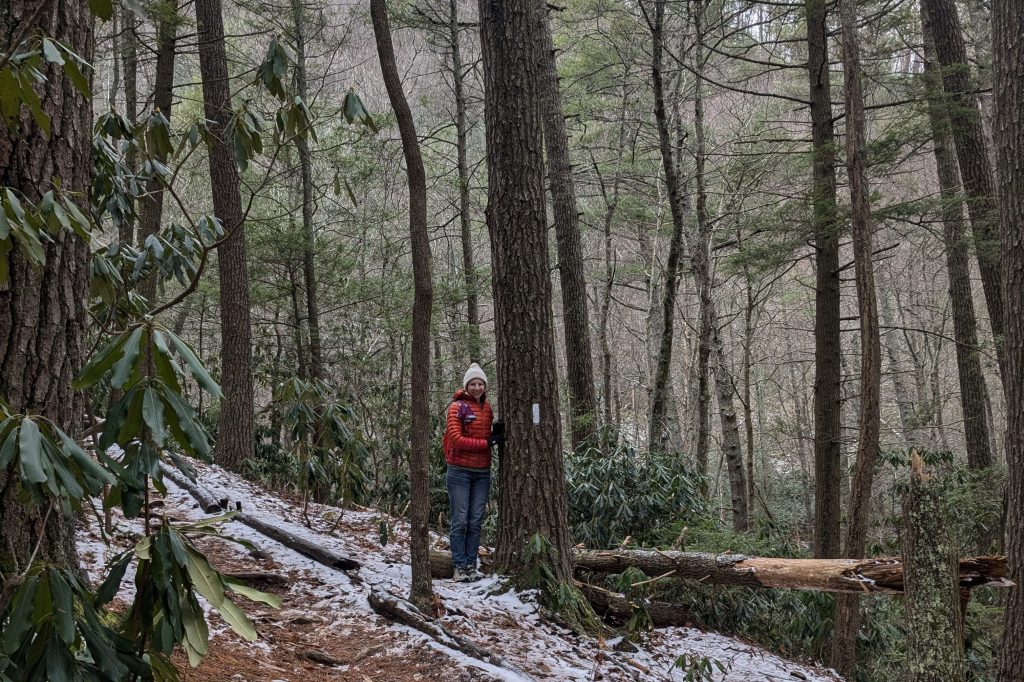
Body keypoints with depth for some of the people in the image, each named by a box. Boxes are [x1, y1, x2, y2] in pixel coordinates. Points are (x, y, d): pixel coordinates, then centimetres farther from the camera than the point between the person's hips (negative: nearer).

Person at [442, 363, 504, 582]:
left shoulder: (487, 408, 10)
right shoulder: (458, 407, -7)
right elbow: (456, 439, -14)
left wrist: (497, 434, -6)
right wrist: (487, 442, -17)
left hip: (482, 472, 5)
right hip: (460, 471, -5)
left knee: (475, 521, 7)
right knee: (460, 521, -2)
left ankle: (471, 566, 12)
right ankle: (459, 567, 4)